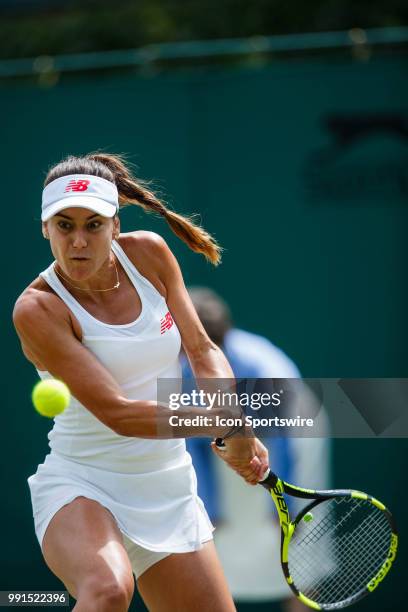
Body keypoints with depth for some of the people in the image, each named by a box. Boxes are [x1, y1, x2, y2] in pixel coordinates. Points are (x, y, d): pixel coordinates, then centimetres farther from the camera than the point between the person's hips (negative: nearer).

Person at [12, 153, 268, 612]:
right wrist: (223, 424, -23)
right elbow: (116, 413, -22)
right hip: (81, 487, -6)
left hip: (169, 492, 6)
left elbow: (202, 350, 4)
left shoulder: (148, 254, -1)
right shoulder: (37, 309, -17)